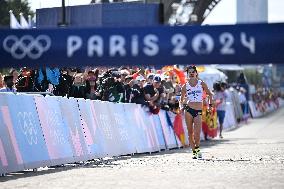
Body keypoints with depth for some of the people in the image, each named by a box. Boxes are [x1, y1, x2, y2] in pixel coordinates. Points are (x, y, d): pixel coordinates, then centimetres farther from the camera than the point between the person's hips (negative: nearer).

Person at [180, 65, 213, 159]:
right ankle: (194, 152, 10)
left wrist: (210, 104, 6)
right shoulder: (185, 86, 8)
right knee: (190, 133, 1)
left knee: (197, 134, -15)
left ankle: (197, 149, 5)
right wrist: (181, 106, -3)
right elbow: (181, 99, 15)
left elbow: (209, 94, 16)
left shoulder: (201, 84, 7)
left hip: (198, 111, -1)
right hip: (189, 110, 1)